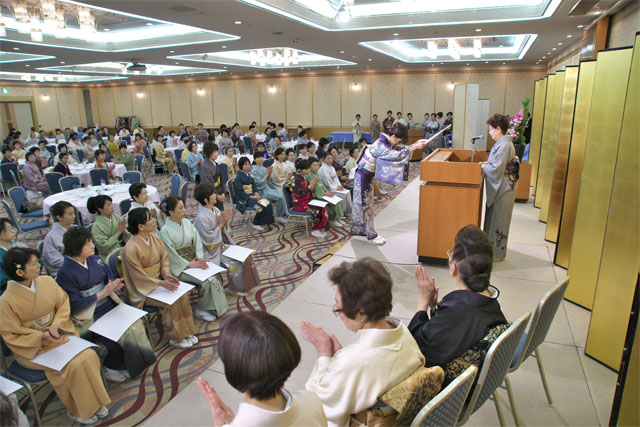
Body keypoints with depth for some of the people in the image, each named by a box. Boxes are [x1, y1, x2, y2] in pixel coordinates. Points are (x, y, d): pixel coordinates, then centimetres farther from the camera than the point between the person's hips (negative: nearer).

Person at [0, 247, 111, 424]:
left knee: (88, 356, -18)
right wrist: (42, 336, -24)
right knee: (69, 367, -23)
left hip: (58, 335, 4)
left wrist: (56, 325, -15)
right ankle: (76, 410, 2)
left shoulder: (47, 282, -6)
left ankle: (93, 401, 2)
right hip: (31, 347, -4)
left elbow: (64, 304, 2)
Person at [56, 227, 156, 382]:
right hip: (89, 316, -6)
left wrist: (116, 284, -10)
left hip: (110, 305, 6)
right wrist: (103, 293, -18)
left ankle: (134, 363, 5)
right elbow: (75, 305, -15)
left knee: (134, 324, -15)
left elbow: (111, 276, 15)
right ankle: (112, 368, 9)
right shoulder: (65, 273, -12)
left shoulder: (95, 260, 6)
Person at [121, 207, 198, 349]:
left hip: (158, 279, 6)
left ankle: (186, 331, -2)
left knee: (182, 293, -14)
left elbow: (164, 258, 5)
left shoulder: (155, 237, -2)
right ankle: (175, 338, -4)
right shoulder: (131, 248, -23)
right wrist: (162, 283, -27)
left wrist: (167, 274, -14)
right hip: (142, 289, -6)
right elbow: (139, 277, -20)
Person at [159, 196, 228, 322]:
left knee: (215, 274, -16)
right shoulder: (165, 231, -13)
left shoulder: (187, 223, 5)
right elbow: (172, 255, -14)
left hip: (194, 260, 6)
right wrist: (189, 264, -16)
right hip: (179, 267, -6)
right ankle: (202, 310, -2)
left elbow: (197, 240, 4)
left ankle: (213, 307, -4)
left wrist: (200, 258, -11)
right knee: (208, 280, -22)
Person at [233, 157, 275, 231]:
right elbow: (239, 191, -16)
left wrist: (256, 194, -3)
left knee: (268, 203, -14)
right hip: (244, 199, -7)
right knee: (262, 205, -24)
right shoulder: (238, 178, -11)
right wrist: (251, 197, -18)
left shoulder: (250, 175, 13)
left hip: (252, 195, 7)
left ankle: (264, 222, -3)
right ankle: (255, 224, -8)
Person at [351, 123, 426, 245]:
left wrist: (416, 144, -2)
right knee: (365, 205, 0)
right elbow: (397, 155, -34)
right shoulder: (380, 146, -27)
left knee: (367, 205, 15)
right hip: (363, 176, -10)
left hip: (368, 176, 10)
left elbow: (401, 149, 11)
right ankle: (371, 235, 7)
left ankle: (361, 229, 26)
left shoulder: (387, 143, 3)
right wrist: (415, 147, -26)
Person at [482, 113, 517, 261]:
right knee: (493, 219, 19)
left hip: (502, 189, -10)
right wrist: (486, 163, 7)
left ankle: (497, 254, 13)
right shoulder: (501, 144, 10)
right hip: (498, 188, 10)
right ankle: (491, 247, 33)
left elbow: (496, 170, -24)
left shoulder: (505, 146, -22)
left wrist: (482, 167, -9)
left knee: (498, 221, 1)